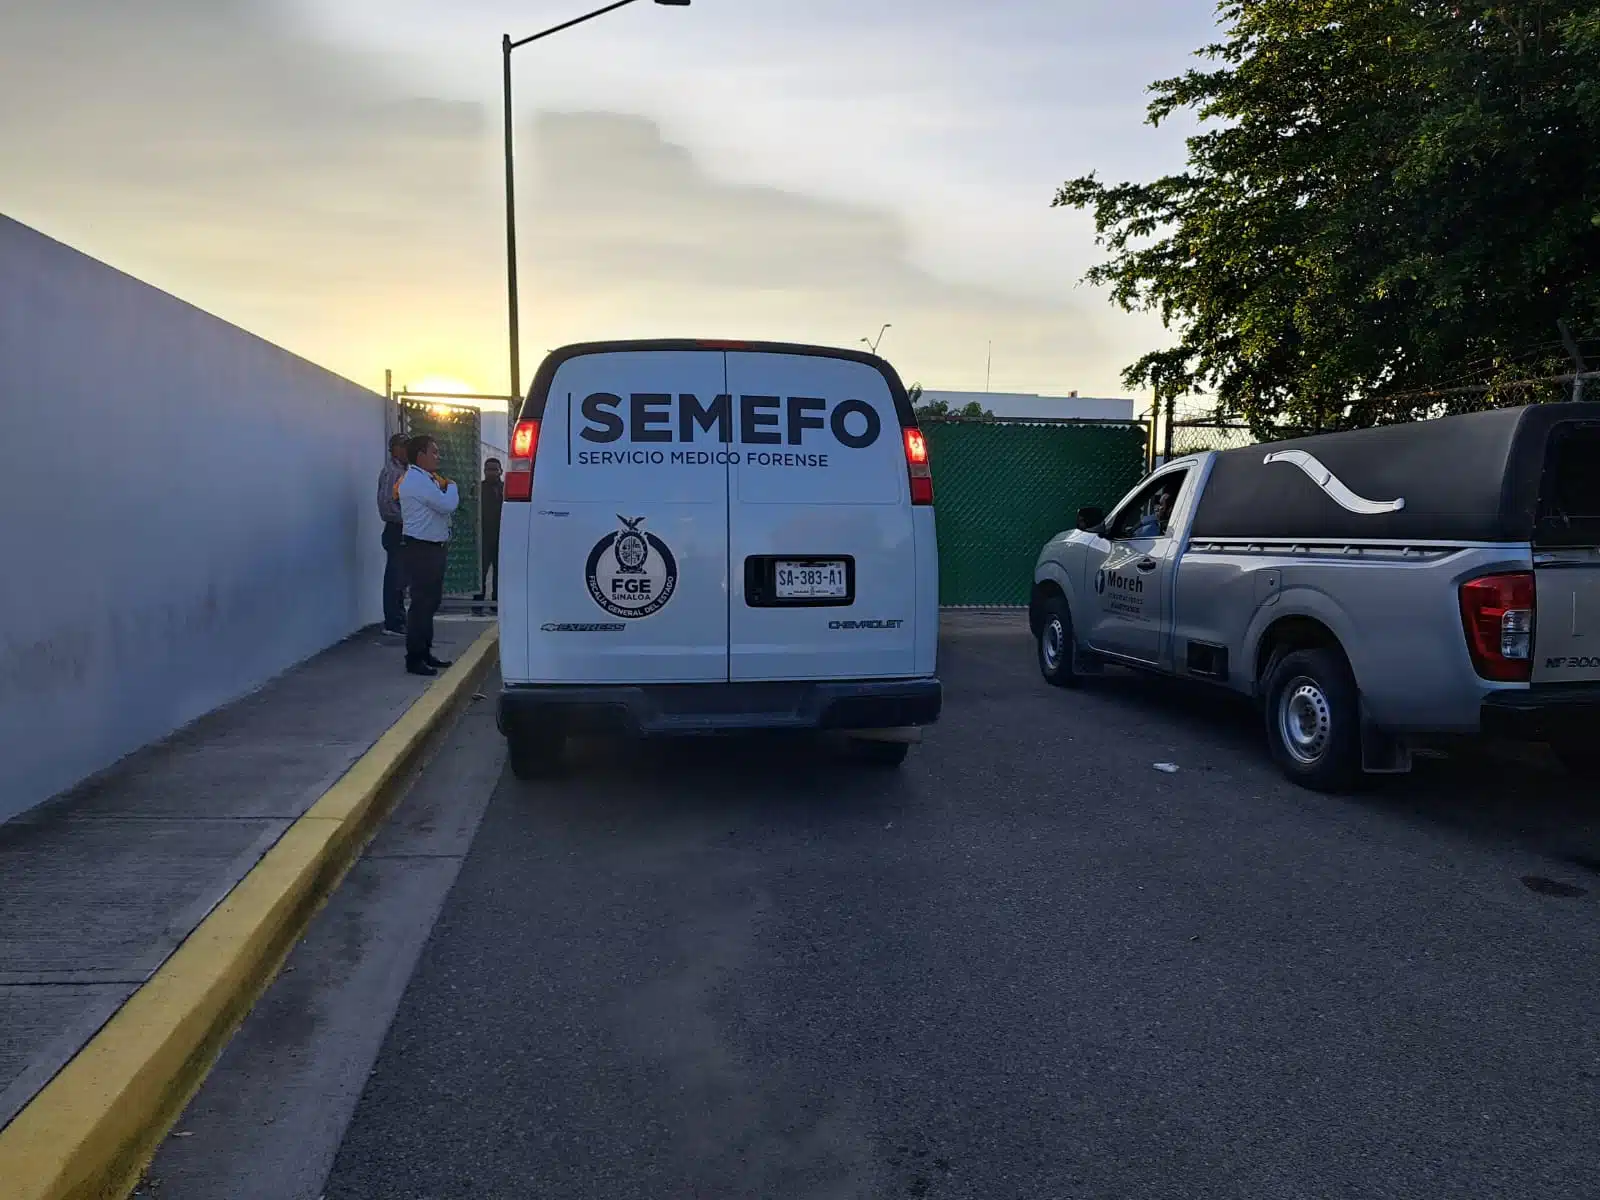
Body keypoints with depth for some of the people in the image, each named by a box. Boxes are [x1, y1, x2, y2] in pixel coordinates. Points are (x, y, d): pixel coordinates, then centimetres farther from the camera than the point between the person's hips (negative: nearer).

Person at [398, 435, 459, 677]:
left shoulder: (426, 479, 19)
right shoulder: (416, 480, -15)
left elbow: (445, 505, 18)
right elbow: (448, 505, -20)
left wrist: (446, 489, 1)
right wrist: (451, 487, -2)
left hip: (432, 548, 11)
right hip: (421, 549, -10)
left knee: (430, 601, 15)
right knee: (422, 603, -8)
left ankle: (425, 653, 24)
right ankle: (414, 659, -3)